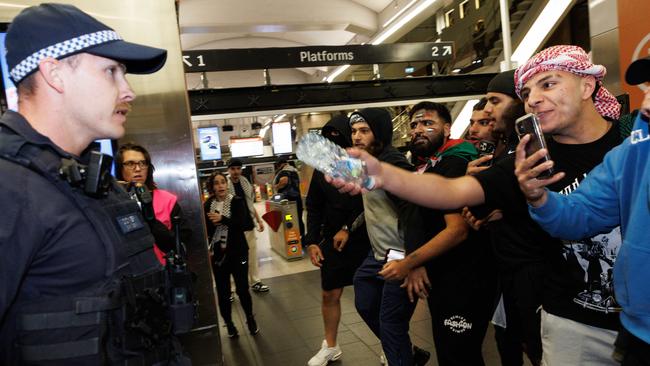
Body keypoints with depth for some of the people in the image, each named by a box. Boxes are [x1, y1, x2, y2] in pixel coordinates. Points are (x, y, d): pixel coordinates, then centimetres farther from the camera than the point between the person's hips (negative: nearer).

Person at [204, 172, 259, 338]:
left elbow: (242, 223, -16)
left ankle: (250, 319, 26)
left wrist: (222, 219, -26)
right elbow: (205, 230, -1)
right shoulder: (207, 205, 1)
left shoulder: (237, 201, -3)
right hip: (217, 254, 2)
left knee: (242, 289, 2)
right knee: (223, 292, 6)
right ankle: (229, 323, 26)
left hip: (237, 252, -1)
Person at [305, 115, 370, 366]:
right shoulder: (322, 170, 4)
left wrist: (348, 229, -11)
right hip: (332, 242, 5)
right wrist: (312, 241, 3)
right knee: (330, 295, 13)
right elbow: (314, 208, 9)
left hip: (364, 241, -4)